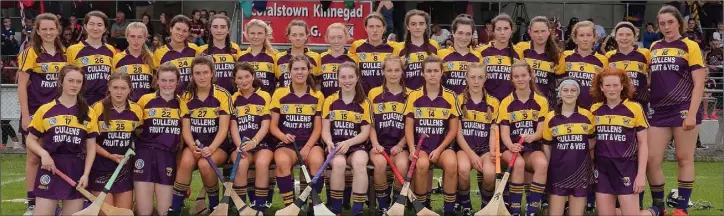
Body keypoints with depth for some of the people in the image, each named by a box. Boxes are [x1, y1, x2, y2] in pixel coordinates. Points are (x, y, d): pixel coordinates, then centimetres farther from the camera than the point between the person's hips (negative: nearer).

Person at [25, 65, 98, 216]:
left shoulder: (88, 113, 6)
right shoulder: (45, 110, 2)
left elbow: (91, 146, 6)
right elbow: (30, 140, 7)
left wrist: (86, 174, -4)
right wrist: (44, 154, -12)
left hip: (77, 171, 2)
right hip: (50, 169, -1)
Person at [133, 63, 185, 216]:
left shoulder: (181, 104, 6)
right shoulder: (145, 100, 0)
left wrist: (180, 146, 5)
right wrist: (142, 134, -3)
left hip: (169, 158, 2)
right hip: (145, 156, -2)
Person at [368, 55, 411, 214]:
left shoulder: (409, 95, 6)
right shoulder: (374, 93, 6)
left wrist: (400, 145, -8)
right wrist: (375, 144, -9)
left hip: (400, 145, 0)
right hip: (380, 144, 0)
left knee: (402, 165, -32)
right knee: (380, 163, -33)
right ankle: (382, 206, -13)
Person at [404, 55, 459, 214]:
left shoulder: (450, 97, 2)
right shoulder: (414, 96, 3)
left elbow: (453, 129, 3)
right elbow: (408, 127, 3)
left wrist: (439, 149, -10)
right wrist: (412, 149, -13)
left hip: (443, 146, 0)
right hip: (420, 146, 0)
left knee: (451, 163, -33)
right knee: (422, 163, -34)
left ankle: (449, 209, -15)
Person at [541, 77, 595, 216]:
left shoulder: (587, 116, 1)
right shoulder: (551, 117, 0)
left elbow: (593, 140, 14)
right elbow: (547, 146, 5)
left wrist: (581, 151, -3)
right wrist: (544, 171, -1)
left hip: (581, 172, 1)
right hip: (558, 172, -1)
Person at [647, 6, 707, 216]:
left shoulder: (690, 46, -3)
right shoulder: (654, 47, 11)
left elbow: (699, 84, -7)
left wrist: (692, 114, -16)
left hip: (683, 110, -4)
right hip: (659, 111, 5)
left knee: (684, 159, 3)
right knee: (651, 160, 0)